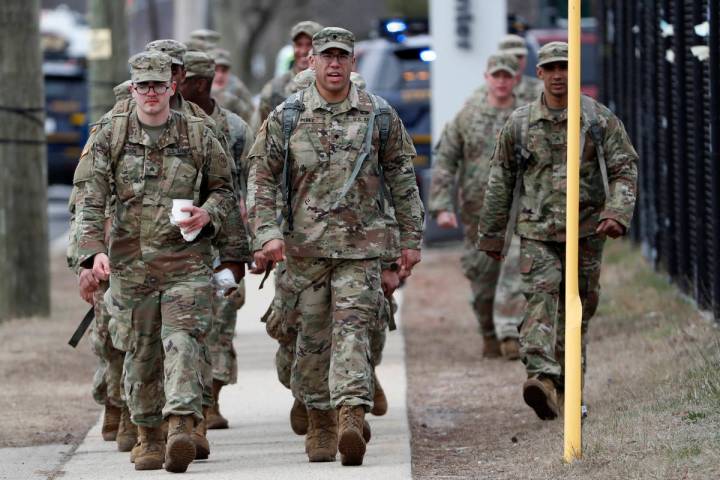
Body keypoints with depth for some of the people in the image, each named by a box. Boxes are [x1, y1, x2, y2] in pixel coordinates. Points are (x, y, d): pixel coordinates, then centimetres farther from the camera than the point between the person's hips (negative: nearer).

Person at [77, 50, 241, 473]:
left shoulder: (198, 136, 5)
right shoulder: (112, 137, 5)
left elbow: (224, 188, 15)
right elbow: (93, 201, 0)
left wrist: (208, 215, -7)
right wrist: (94, 249, -14)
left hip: (187, 259, -2)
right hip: (131, 261, 2)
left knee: (182, 341, -17)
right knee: (141, 353, 8)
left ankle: (182, 428, -28)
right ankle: (150, 438, 22)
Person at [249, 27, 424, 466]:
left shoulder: (380, 116, 4)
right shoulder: (286, 117, 2)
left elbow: (402, 180, 9)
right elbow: (262, 179, 3)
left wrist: (412, 239, 7)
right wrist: (267, 231, -9)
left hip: (360, 246, -1)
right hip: (305, 245, 1)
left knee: (352, 327, -14)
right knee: (313, 335, 7)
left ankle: (352, 418, -25)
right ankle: (320, 424, 20)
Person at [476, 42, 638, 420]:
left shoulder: (600, 120, 2)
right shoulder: (519, 124, 4)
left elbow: (625, 169, 0)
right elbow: (500, 181, 12)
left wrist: (618, 212, -18)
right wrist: (491, 235, 14)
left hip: (586, 232, 1)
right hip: (537, 232, -1)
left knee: (579, 307, 8)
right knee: (541, 297, -18)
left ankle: (569, 380, 22)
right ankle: (542, 378, -33)